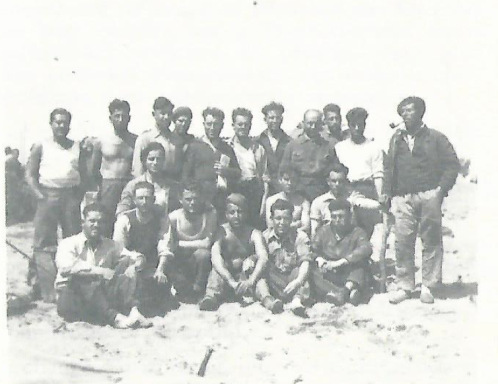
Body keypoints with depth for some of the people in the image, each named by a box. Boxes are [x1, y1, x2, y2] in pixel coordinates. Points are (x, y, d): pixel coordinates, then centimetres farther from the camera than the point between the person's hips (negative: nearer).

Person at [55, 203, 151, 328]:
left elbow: (137, 257, 11)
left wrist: (134, 265, -14)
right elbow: (66, 267, -18)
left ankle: (133, 311, -31)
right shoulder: (69, 243, 2)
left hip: (101, 297, 4)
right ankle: (114, 317, -43)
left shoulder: (110, 245, 17)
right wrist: (99, 271, -26)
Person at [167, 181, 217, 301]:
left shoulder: (209, 214, -15)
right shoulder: (174, 217, -12)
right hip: (180, 262, 1)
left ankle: (197, 291, -11)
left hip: (199, 262, -1)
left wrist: (180, 244, -17)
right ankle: (188, 291, -9)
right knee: (166, 260, -30)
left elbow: (207, 243, -19)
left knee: (203, 254, -34)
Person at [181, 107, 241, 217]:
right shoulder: (194, 147, 8)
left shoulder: (228, 149, 19)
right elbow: (185, 175, 5)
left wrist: (226, 171, -2)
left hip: (225, 200, 3)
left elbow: (238, 173, 18)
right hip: (202, 201, -3)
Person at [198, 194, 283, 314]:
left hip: (247, 275, 0)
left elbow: (263, 258, -21)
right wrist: (231, 281, -37)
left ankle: (267, 298, -53)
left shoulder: (254, 234, -4)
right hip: (225, 278, 0)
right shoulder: (221, 231, -6)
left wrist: (251, 281, -39)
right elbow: (215, 257, -23)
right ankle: (211, 295, -45)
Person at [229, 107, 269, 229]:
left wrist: (264, 203, 5)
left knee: (256, 226, -4)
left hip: (255, 193, 2)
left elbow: (265, 178, 12)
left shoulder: (258, 148, 13)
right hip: (235, 192, -2)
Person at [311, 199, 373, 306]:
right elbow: (313, 249, 2)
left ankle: (347, 288, -50)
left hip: (350, 277, -1)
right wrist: (319, 259, -22)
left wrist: (340, 262, -25)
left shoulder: (357, 232, 5)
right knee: (313, 272, -26)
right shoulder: (324, 231, 14)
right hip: (327, 275, 1)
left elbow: (366, 249, -16)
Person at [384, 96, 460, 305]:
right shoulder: (396, 139, 16)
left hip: (429, 196, -2)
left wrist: (442, 188, -6)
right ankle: (404, 286, 6)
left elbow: (452, 164, 4)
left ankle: (428, 286, 8)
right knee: (403, 243, -3)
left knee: (431, 241, 0)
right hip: (403, 199, 2)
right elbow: (389, 168, 17)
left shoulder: (435, 138, 7)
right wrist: (389, 192, 7)